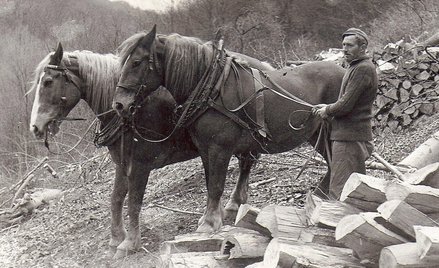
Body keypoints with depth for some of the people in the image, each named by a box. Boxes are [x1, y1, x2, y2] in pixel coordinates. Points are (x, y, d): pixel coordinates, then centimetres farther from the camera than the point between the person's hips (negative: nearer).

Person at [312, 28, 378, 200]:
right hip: (347, 134, 11)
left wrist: (327, 111, -4)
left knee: (340, 190, -10)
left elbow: (346, 105, -20)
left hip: (350, 137, -11)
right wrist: (327, 107, 11)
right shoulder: (356, 67, 18)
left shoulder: (362, 69, -16)